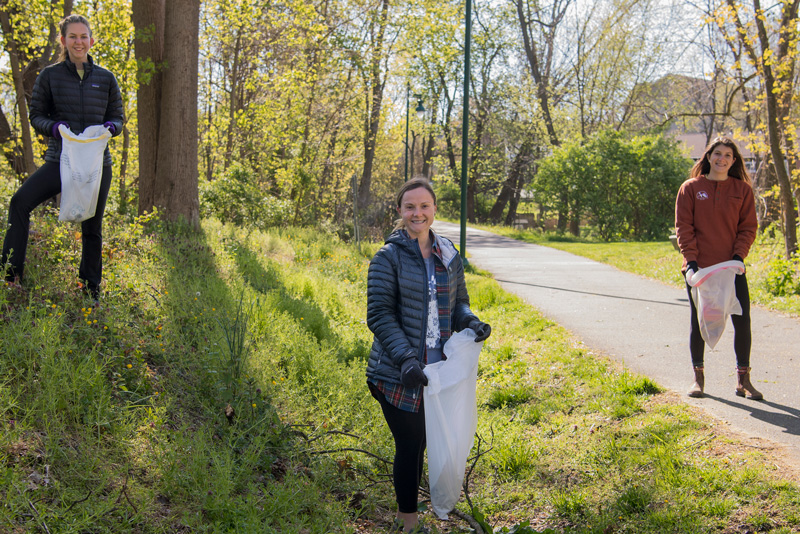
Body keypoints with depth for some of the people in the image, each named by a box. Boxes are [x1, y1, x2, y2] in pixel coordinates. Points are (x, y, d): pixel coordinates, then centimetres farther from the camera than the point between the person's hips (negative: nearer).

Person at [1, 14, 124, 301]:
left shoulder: (106, 78, 7)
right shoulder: (50, 75, 3)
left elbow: (118, 117, 13)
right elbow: (36, 115, 6)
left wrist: (110, 127, -11)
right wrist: (54, 126, -15)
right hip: (60, 160, -1)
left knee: (92, 229, 7)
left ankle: (91, 292, 20)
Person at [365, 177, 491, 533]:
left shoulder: (449, 256, 6)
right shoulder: (388, 257, -9)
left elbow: (458, 302, 15)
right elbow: (379, 315, -13)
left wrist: (471, 321, -8)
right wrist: (405, 358, -25)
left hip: (436, 369, 5)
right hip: (397, 374, -5)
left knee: (424, 441, 14)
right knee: (410, 445, 3)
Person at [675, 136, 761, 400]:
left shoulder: (742, 189, 6)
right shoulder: (691, 188, 3)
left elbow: (749, 227, 6)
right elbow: (683, 227, -1)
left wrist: (739, 255, -9)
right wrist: (691, 259, -11)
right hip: (699, 267, -1)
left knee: (742, 321, -2)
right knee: (698, 322, 5)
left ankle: (743, 380, 10)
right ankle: (698, 377, 18)